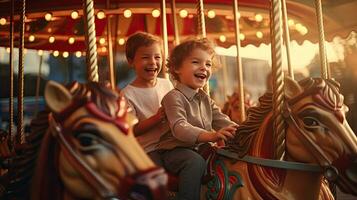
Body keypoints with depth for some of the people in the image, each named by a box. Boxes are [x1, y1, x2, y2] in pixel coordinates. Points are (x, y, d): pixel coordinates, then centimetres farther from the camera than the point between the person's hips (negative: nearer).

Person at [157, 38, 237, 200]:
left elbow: (221, 120, 7)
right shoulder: (174, 97, -13)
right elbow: (180, 128, -27)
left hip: (201, 149, 8)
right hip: (174, 151, -7)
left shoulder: (205, 99, 14)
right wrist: (210, 136, -41)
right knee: (196, 162, -34)